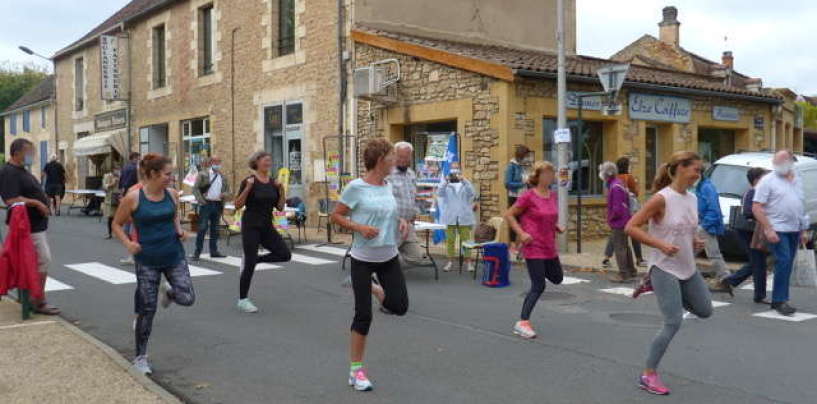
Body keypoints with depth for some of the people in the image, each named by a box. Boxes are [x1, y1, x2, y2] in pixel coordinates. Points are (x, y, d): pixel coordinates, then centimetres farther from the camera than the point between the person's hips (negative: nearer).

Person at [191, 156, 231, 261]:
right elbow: (195, 188, -4)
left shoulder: (223, 178, 14)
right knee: (202, 228, -5)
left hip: (218, 205, 5)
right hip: (206, 204, -5)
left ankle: (214, 251, 17)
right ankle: (197, 252, 0)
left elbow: (228, 191, 18)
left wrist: (224, 194, -5)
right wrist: (201, 200, -14)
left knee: (215, 229, 10)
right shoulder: (202, 175, 0)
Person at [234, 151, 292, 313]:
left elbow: (280, 207, 8)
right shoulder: (249, 181, -8)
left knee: (285, 255, -5)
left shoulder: (273, 183, 7)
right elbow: (238, 205, -12)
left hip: (267, 226, 6)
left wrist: (282, 190, -5)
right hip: (251, 226, -6)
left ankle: (254, 259, 15)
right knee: (250, 263, -4)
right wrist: (248, 188, -22)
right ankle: (242, 300, 10)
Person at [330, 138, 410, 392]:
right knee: (363, 315, -1)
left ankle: (375, 291, 31)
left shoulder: (388, 186, 4)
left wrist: (401, 222, -1)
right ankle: (356, 370, 14)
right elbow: (336, 216, -8)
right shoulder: (356, 187, -14)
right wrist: (359, 228, -22)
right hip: (363, 259, -5)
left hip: (389, 257, 5)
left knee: (400, 307, -2)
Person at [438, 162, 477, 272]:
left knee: (466, 239, 0)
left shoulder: (465, 182, 8)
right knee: (450, 240, 3)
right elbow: (439, 194, -11)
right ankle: (450, 261, 11)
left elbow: (472, 194, -9)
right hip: (450, 216, 0)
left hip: (464, 216, 0)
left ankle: (468, 262, 4)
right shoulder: (445, 182, 6)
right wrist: (445, 181, -25)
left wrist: (463, 181, -21)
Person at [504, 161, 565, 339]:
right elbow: (509, 215, -9)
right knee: (538, 286, -8)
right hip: (534, 246, -7)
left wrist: (557, 226, 4)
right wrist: (521, 233, -18)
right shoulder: (529, 196, -14)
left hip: (549, 247, 7)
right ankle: (523, 323, -1)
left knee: (557, 278, 18)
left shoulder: (552, 195, 6)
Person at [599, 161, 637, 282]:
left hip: (618, 223, -10)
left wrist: (610, 218, -9)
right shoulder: (618, 184, 11)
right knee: (625, 246, 19)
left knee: (619, 248, -4)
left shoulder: (615, 187, -21)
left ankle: (623, 274, 0)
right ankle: (631, 271, 29)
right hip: (624, 221, 10)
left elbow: (617, 208, -25)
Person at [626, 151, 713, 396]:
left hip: (688, 268, 8)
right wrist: (661, 245, -26)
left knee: (705, 311, 16)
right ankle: (649, 375, 2)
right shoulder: (662, 198, -18)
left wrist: (695, 242, 0)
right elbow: (630, 227, -19)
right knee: (674, 323, -11)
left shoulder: (692, 198, 5)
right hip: (664, 268, -8)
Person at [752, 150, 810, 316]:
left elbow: (800, 207, 21)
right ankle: (779, 300, -12)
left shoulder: (797, 180, 15)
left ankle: (779, 299, 14)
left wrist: (803, 230, 16)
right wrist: (768, 229, -19)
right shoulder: (768, 181, -5)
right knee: (784, 262, -16)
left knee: (786, 265, 8)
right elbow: (756, 208, -11)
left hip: (794, 230, 6)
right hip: (778, 230, -6)